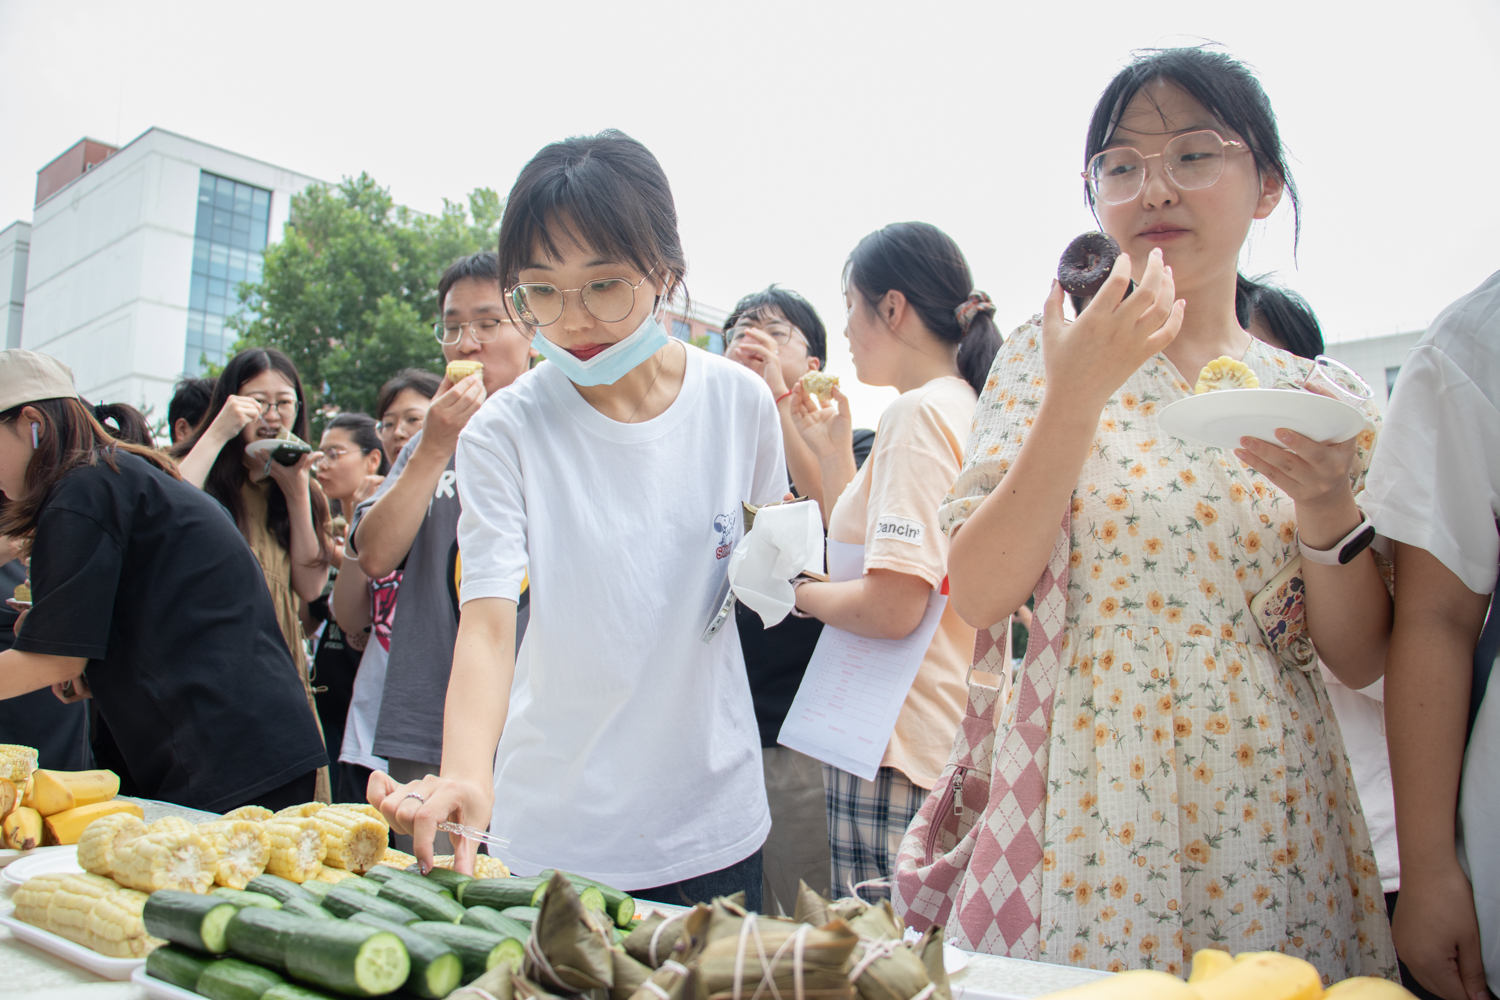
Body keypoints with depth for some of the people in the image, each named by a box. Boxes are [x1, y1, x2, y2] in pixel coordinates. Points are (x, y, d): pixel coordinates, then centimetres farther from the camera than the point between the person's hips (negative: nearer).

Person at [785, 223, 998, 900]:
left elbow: (892, 605, -23)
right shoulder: (962, 409, 15)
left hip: (896, 752, -10)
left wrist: (796, 589, -6)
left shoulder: (919, 412, -14)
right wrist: (832, 453, 17)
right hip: (945, 737, 10)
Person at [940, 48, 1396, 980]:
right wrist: (1075, 397, -19)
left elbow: (1362, 660, 3)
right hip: (1091, 804, -2)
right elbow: (980, 597, -11)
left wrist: (1327, 508, -14)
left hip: (1275, 819, 3)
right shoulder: (1050, 358, -1)